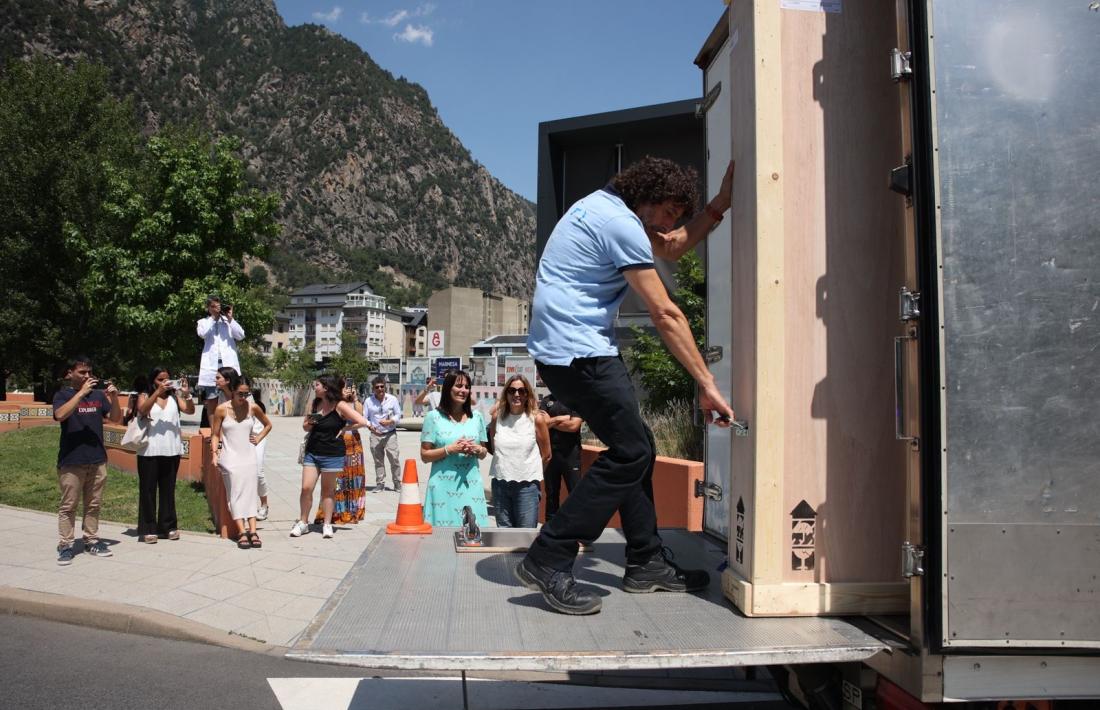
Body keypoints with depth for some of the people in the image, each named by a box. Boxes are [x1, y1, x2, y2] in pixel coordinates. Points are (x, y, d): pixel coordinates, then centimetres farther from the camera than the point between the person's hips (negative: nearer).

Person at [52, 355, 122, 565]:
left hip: (97, 459, 4)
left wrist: (114, 398, -13)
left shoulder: (98, 395, 7)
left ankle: (92, 541, 20)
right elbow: (60, 415, -21)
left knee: (93, 504, 11)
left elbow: (116, 418, 4)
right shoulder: (63, 395, -2)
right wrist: (82, 392, -26)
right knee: (68, 506, 2)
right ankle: (65, 545, 8)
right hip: (71, 460, -4)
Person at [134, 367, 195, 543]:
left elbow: (190, 410, -5)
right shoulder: (144, 396, 3)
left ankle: (167, 527, 18)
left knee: (168, 489, 10)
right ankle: (148, 530, 5)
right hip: (149, 451, -3)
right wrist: (157, 392, -28)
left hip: (172, 451, 3)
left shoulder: (174, 397, 9)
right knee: (148, 489, 1)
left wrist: (187, 394, -22)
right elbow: (142, 410, -17)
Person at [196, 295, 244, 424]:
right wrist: (213, 317, -3)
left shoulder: (228, 321, 15)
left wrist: (230, 318, -2)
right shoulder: (203, 322, 14)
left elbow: (241, 335, 0)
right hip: (211, 366, 0)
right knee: (211, 403, 1)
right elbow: (202, 334, -8)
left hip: (229, 364, 0)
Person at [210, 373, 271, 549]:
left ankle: (252, 531, -3)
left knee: (250, 492, -1)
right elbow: (215, 435, 1)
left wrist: (258, 438, 5)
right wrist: (215, 453, -11)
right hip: (230, 457, -2)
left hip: (248, 456, 2)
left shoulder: (253, 408, 0)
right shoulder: (221, 409, -6)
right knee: (236, 493, -6)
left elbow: (268, 425, 17)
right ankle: (242, 532, -8)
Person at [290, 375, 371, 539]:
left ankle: (327, 524, 16)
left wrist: (344, 429, -10)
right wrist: (308, 424, -3)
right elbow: (305, 428, 19)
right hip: (312, 452, 5)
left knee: (328, 490, 6)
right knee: (306, 488, 0)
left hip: (332, 454, -5)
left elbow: (362, 422, -17)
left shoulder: (340, 406, -10)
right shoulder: (315, 404, 8)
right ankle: (303, 522, 13)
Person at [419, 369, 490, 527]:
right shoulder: (434, 417, 0)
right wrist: (450, 449, -14)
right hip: (443, 485, -3)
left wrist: (476, 449, -6)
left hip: (471, 484, 3)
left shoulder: (476, 417, 10)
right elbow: (425, 455, -1)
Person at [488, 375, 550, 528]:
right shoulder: (497, 418, 4)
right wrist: (505, 468, 9)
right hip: (500, 483, 3)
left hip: (527, 485, -3)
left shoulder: (537, 419, -4)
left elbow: (546, 455, 3)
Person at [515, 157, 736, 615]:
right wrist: (706, 384, -12)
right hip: (576, 351, -11)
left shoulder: (609, 207, 17)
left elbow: (672, 248, 29)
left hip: (573, 349, 11)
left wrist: (720, 205, 21)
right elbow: (665, 315, -16)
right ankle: (548, 562, -7)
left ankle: (645, 563, 20)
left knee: (636, 448, 12)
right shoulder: (620, 225, -15)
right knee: (629, 454, -10)